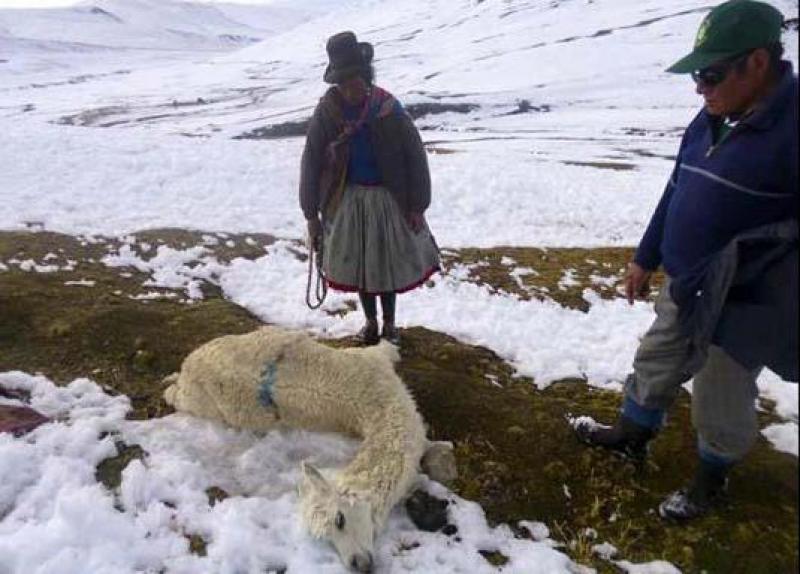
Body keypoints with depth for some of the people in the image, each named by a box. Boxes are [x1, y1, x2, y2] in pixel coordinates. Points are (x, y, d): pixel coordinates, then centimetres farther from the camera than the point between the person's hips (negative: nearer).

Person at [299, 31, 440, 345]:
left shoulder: (388, 109, -15)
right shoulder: (327, 112, -11)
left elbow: (415, 158, -9)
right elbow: (311, 163, -6)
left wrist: (417, 206, -8)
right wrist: (311, 214, -5)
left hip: (388, 200, -1)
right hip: (348, 201, 2)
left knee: (389, 264, 12)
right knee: (358, 264, 13)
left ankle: (389, 322, 33)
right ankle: (370, 321, 34)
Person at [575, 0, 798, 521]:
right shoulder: (712, 119, 3)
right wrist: (646, 259, 17)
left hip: (743, 304, -7)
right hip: (684, 287, 8)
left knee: (720, 402, 13)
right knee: (655, 366, 23)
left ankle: (712, 480, 39)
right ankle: (631, 436, 47)